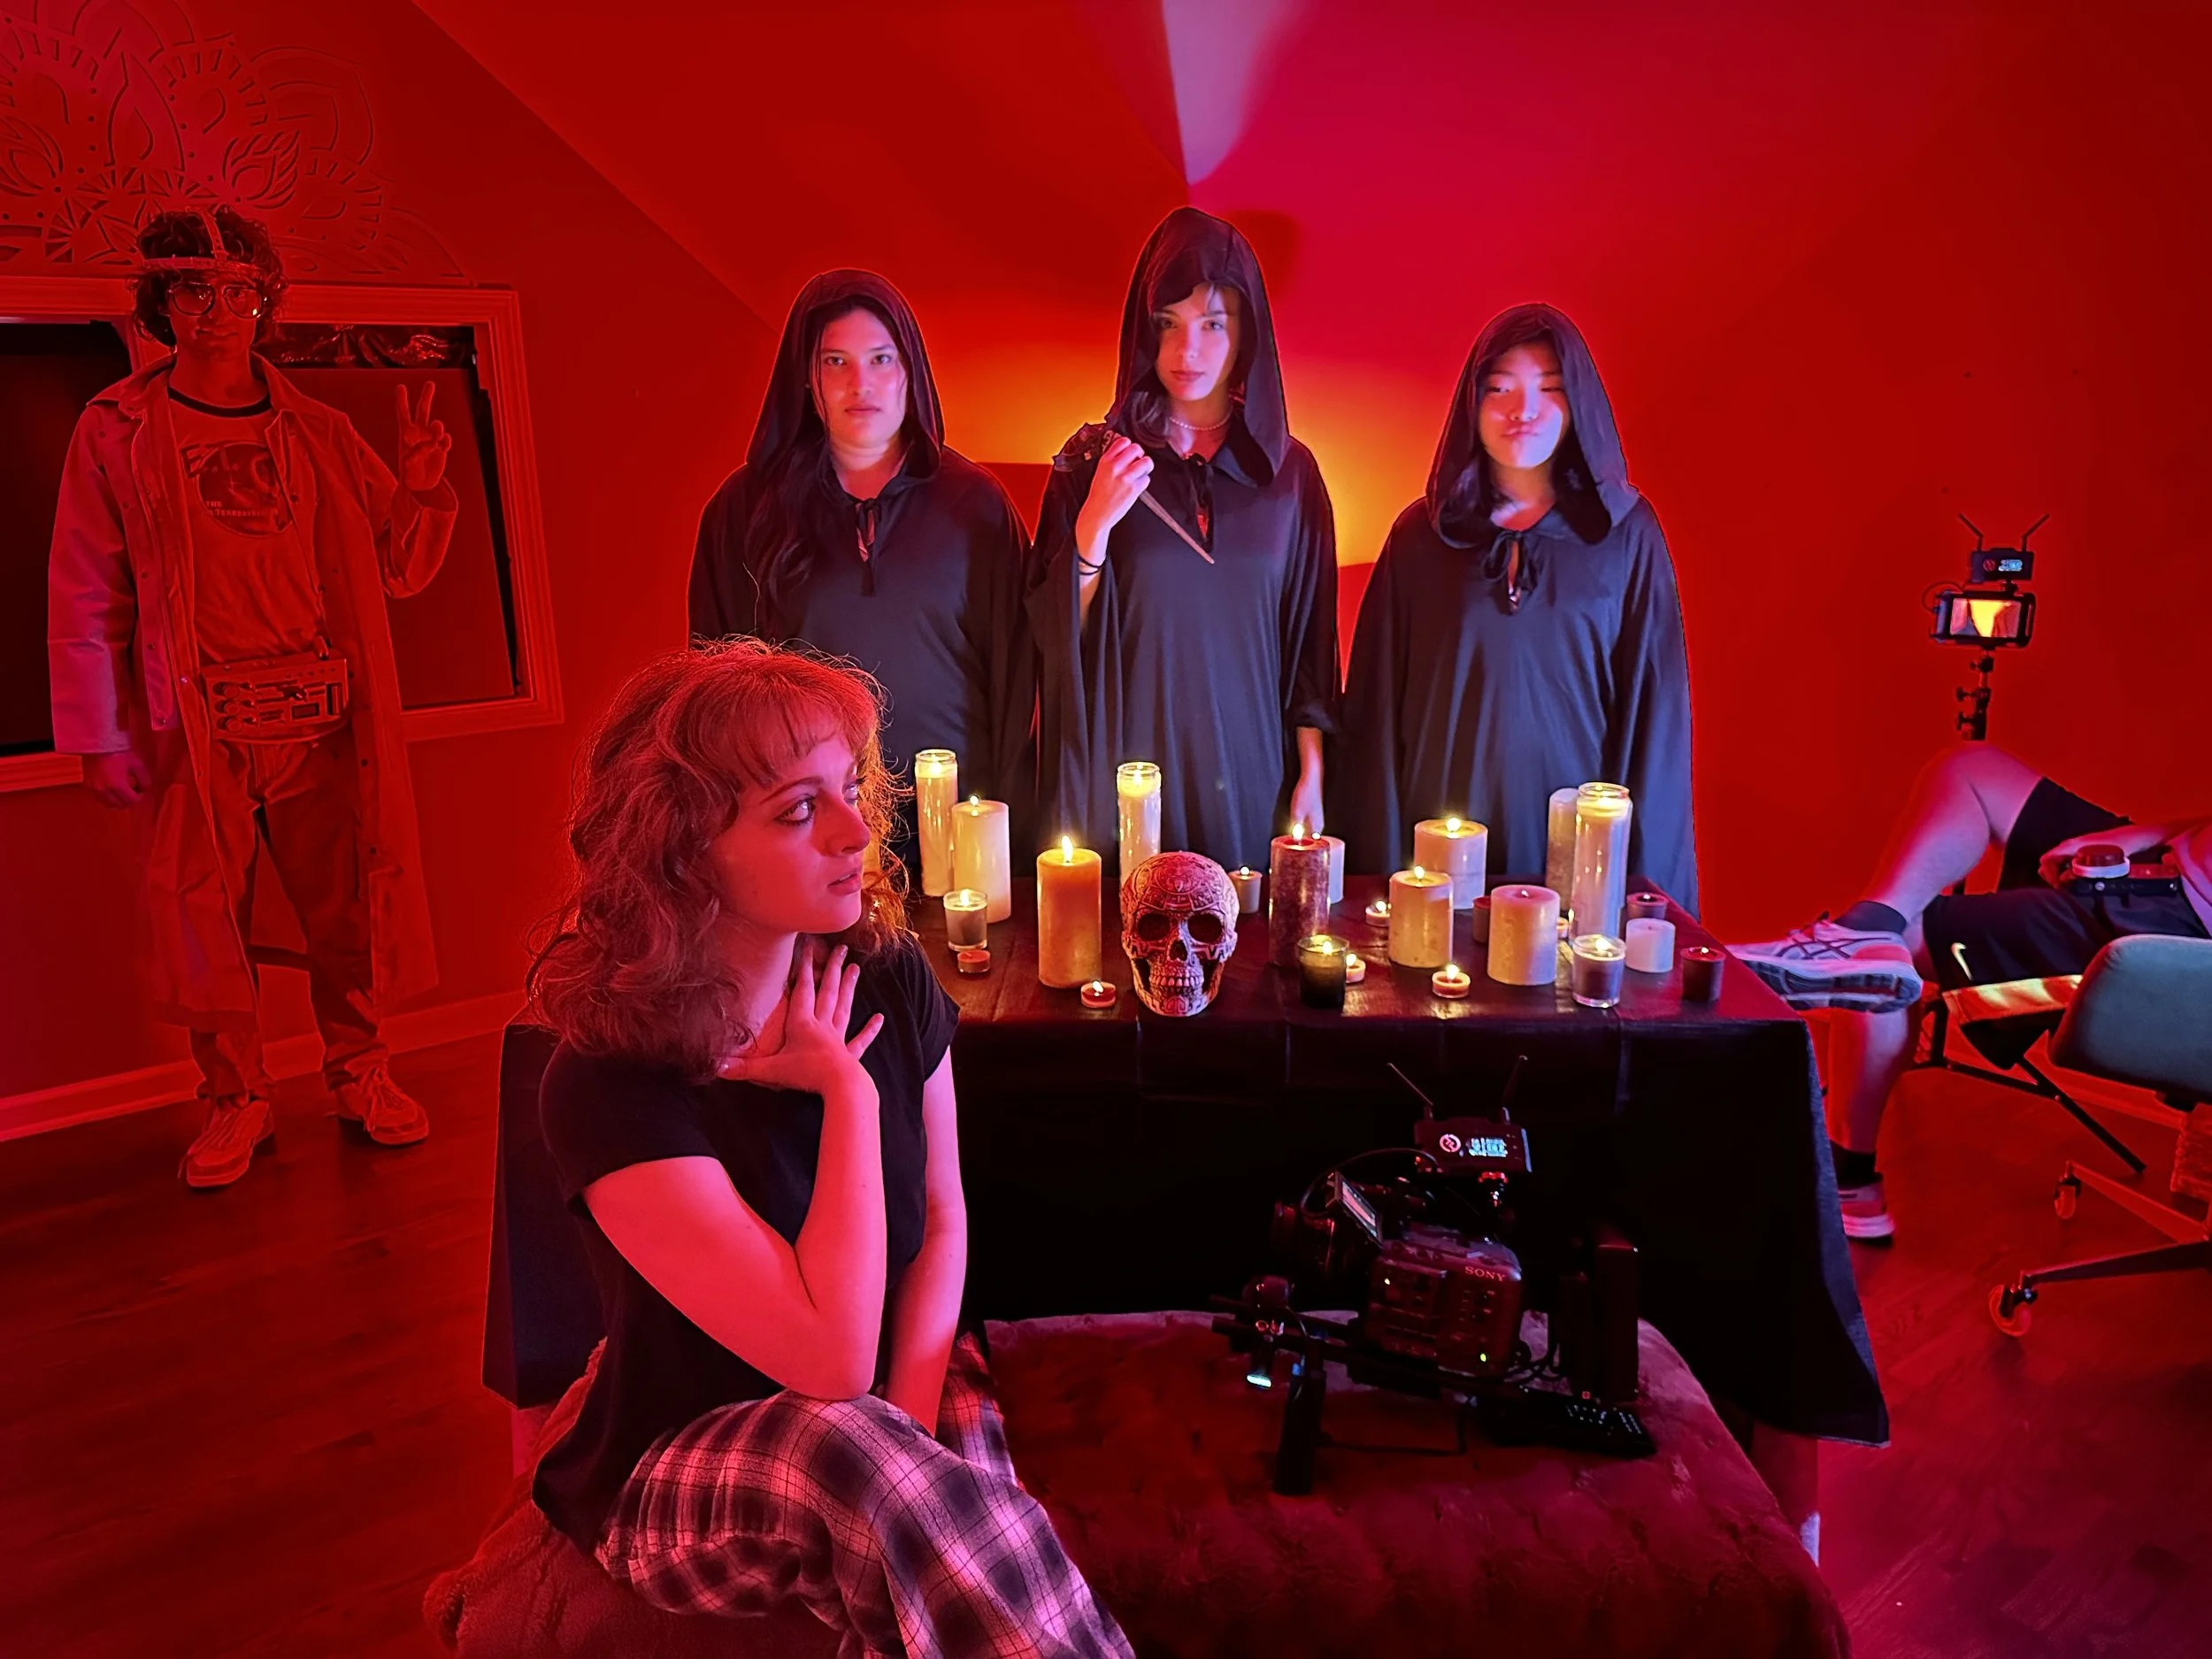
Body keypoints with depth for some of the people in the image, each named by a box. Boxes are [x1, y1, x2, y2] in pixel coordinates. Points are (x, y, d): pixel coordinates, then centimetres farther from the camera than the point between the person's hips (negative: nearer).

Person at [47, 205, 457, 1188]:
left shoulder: (318, 431, 11)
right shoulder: (116, 432, 5)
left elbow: (396, 568, 12)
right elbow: (85, 599, 3)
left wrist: (420, 488, -7)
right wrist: (101, 737, -1)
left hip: (322, 718, 2)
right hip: (194, 728, -1)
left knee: (347, 905, 4)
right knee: (205, 915, 3)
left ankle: (359, 1075, 21)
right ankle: (235, 1101, 19)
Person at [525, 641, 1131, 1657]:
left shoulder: (887, 977, -11)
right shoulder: (611, 1088, -26)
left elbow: (942, 1218, 1)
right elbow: (833, 1363, -28)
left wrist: (911, 1419, -14)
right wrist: (848, 1090, -23)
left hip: (890, 1399, 4)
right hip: (681, 1473, -3)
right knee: (840, 1453, -35)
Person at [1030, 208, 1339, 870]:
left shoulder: (1290, 470, 1)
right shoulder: (1091, 460, -3)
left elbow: (1308, 638, 4)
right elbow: (1055, 639, -4)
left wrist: (1311, 774, 1)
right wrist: (1094, 527, -19)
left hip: (1248, 767, 2)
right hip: (1121, 768, -1)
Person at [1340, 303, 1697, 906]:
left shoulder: (1627, 533, 1)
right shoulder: (1421, 534, 2)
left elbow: (1654, 701, 1)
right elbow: (1378, 703, 2)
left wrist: (1644, 871, -3)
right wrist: (1380, 865, -2)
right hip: (1438, 843, 0)